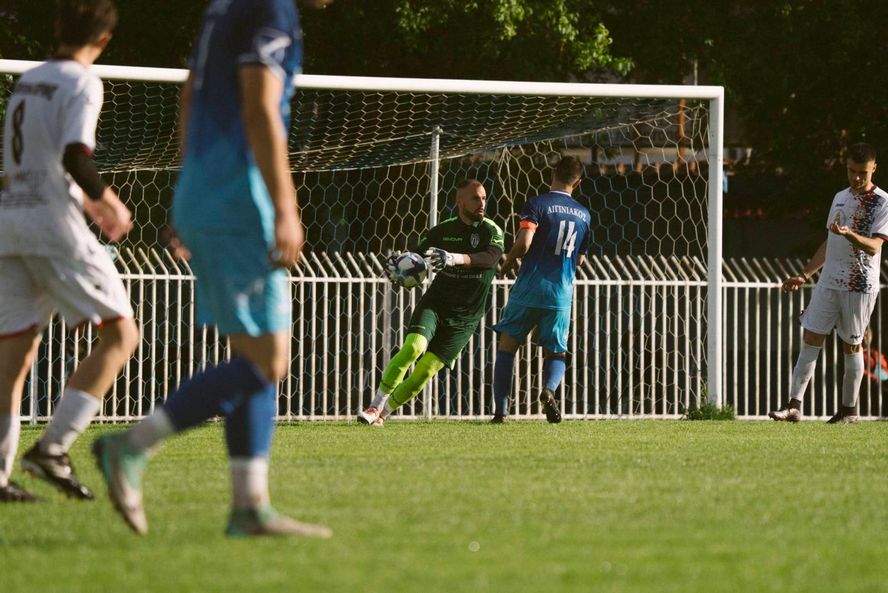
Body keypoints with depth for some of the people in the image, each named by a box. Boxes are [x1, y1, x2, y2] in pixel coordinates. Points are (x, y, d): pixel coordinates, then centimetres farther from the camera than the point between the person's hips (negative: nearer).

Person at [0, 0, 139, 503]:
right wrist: (110, 202, -3)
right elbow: (75, 157, -19)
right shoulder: (82, 83, -6)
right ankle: (53, 447, -12)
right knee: (121, 334, -1)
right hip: (53, 224, -8)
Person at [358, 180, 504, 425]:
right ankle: (375, 406, -19)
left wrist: (453, 258, -45)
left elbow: (490, 257, -29)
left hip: (464, 319, -1)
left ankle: (382, 413, 8)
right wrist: (398, 264, -14)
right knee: (413, 347, -27)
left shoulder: (492, 232, -7)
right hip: (434, 304, 1)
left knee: (424, 372, -10)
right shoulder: (442, 231, 1)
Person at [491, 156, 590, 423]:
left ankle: (500, 409, 1)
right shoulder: (583, 214, 11)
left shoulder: (537, 204, -5)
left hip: (529, 289, -3)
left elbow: (524, 243, -17)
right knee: (556, 353, 13)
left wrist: (508, 262, 2)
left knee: (507, 345, 10)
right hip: (561, 295, 3)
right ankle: (549, 388, -21)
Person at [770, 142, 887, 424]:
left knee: (851, 346, 2)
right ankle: (794, 405, -4)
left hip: (859, 286, -6)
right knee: (810, 339, -2)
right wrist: (804, 275, 21)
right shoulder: (840, 198, 15)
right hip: (829, 282, 6)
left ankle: (849, 409, 13)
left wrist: (849, 234, -36)